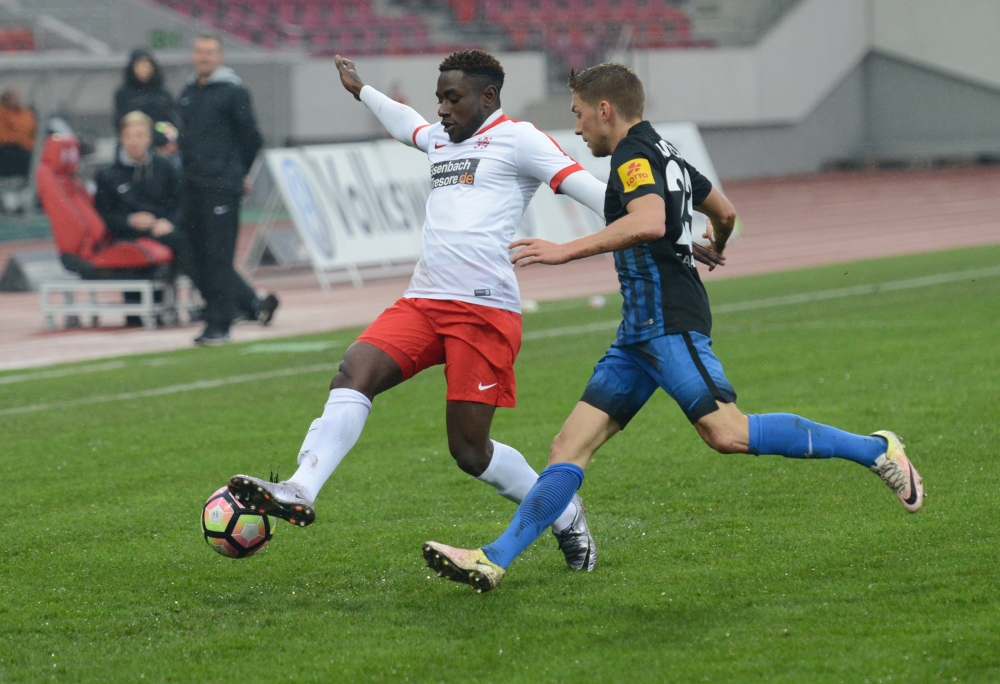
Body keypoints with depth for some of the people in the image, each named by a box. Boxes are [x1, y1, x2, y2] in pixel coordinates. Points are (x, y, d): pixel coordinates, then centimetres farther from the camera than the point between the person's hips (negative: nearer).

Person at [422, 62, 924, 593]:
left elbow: (649, 223, -29)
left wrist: (566, 250, -28)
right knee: (570, 446, 3)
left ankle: (874, 450, -10)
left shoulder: (634, 156, -9)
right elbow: (724, 212, 33)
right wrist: (716, 248, 56)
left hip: (669, 324, -11)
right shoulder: (664, 154, 20)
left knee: (728, 434, -20)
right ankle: (495, 560, -3)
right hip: (641, 331, 11)